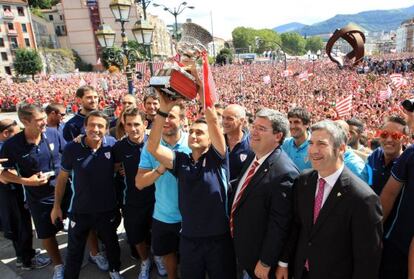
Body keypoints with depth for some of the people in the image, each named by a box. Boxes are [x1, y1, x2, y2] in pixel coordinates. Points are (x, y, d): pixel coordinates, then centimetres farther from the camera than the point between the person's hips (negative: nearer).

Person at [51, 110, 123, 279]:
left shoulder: (112, 144, -15)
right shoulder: (72, 148, -15)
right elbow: (62, 178, -3)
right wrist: (57, 205, 2)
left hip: (107, 208, 1)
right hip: (79, 209, -1)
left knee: (111, 243, 25)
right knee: (74, 250, 20)